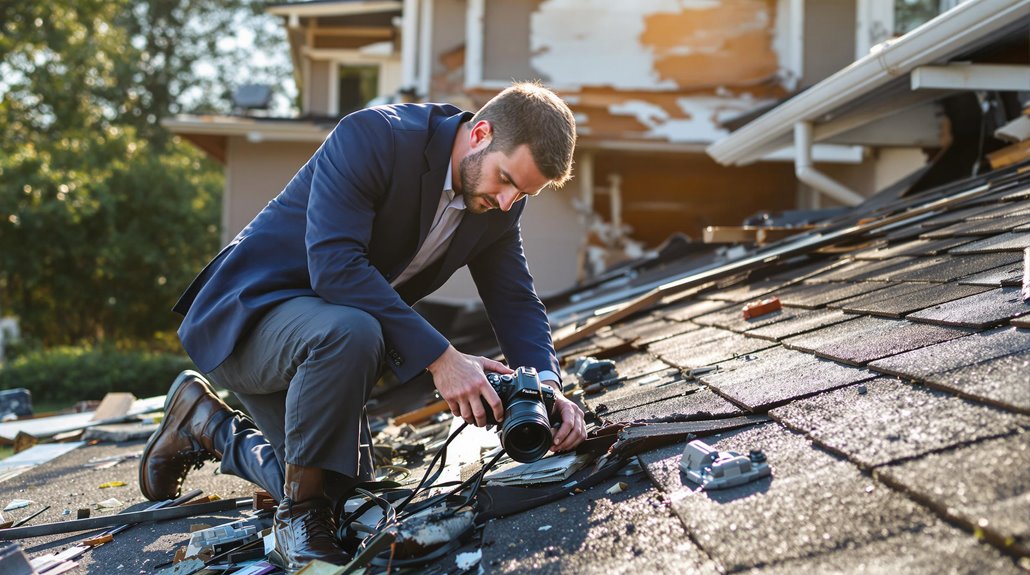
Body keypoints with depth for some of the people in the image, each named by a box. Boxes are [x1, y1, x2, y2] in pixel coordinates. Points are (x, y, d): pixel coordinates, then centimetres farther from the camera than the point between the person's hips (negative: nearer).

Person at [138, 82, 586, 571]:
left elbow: (515, 300, 0)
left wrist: (546, 383, -20)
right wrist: (438, 356, -40)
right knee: (349, 332, -40)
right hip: (247, 315, -8)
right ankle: (300, 514, -19)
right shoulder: (372, 136, -27)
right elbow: (335, 265, -37)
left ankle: (208, 425, 32)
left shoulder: (500, 202, -5)